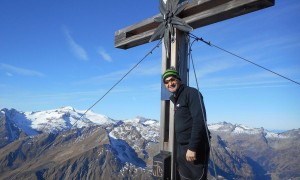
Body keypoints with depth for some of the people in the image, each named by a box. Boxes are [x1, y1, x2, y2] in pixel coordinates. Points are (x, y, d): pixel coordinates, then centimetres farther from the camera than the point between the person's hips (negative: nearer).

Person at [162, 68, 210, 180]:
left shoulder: (192, 93, -11)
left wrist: (192, 148, -23)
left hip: (194, 147, -8)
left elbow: (199, 121, -21)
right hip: (181, 147, 9)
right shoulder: (176, 99, 14)